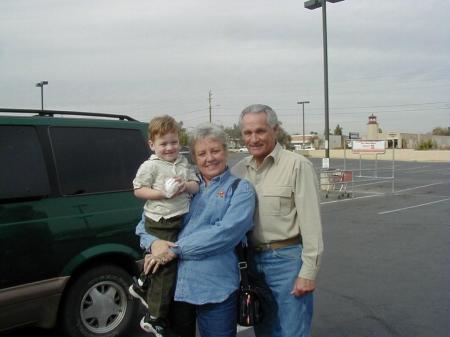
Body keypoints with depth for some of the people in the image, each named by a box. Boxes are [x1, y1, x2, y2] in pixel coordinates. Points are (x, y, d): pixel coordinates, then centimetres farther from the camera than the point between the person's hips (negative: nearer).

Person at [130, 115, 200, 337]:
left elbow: (196, 186, 7)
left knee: (159, 265, 20)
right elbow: (138, 190, -8)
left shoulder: (183, 163, 9)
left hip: (180, 222, 6)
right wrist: (163, 194, -20)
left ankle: (142, 285, 47)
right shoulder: (150, 166, -7)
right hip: (160, 225, -6)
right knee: (166, 269, -2)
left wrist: (186, 185, -15)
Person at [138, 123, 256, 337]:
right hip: (176, 285, 4)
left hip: (217, 289, -3)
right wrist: (154, 242, -9)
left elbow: (227, 231, -15)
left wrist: (175, 249, -14)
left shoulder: (240, 188, 1)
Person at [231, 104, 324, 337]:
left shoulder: (297, 165, -10)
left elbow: (310, 222, -12)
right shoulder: (239, 170, 7)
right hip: (252, 259, 6)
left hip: (287, 259, -5)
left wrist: (308, 272, -14)